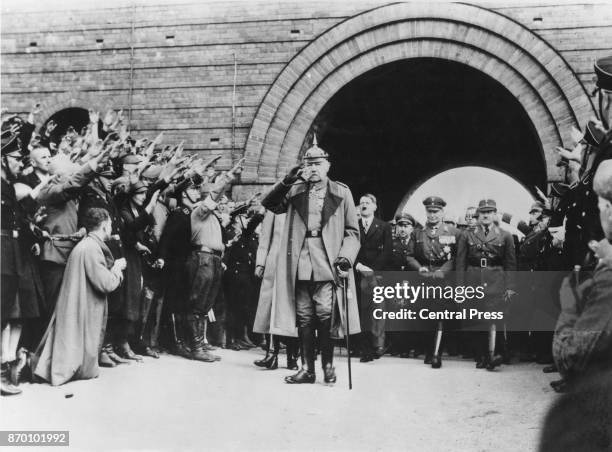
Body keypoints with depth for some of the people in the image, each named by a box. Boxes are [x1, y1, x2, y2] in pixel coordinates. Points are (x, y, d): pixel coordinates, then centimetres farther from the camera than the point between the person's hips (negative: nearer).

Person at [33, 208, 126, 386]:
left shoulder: (85, 245, 14)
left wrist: (113, 267, 13)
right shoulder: (92, 248, -18)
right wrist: (118, 267, -4)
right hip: (84, 312, -10)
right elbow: (106, 284, -20)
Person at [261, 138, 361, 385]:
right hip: (300, 266, 2)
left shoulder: (341, 193, 8)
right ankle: (308, 368, 11)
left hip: (327, 266, -2)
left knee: (325, 316, -5)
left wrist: (345, 257, -8)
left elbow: (352, 232, 7)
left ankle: (328, 366, 9)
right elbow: (268, 204, 0)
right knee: (304, 317, 4)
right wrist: (286, 181, -11)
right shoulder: (295, 191, 13)